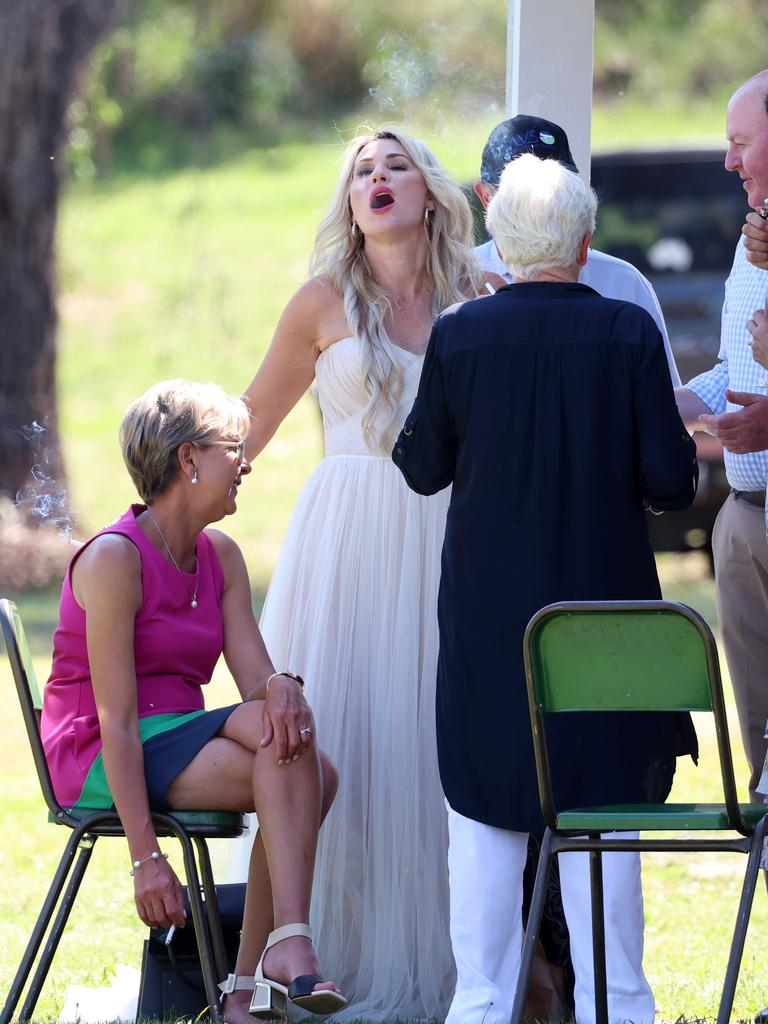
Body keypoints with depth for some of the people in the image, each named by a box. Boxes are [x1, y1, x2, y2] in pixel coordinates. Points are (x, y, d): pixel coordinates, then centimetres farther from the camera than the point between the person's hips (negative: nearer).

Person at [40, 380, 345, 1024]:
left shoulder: (221, 558, 11)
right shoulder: (114, 558, -15)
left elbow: (255, 675, -1)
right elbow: (116, 718, -19)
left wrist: (283, 688, -27)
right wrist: (146, 858, -24)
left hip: (181, 741, 7)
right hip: (97, 759, -7)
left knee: (313, 772, -21)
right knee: (277, 738, -27)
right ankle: (289, 946, -32)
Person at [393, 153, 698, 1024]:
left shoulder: (457, 335, -6)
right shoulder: (629, 333, -8)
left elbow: (424, 468, 2)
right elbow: (672, 482, -8)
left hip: (487, 619, 1)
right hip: (602, 605, 0)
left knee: (485, 819, 9)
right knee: (601, 808, 7)